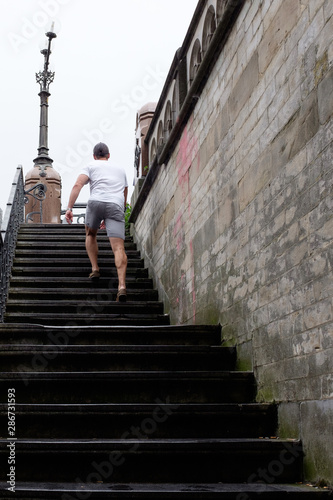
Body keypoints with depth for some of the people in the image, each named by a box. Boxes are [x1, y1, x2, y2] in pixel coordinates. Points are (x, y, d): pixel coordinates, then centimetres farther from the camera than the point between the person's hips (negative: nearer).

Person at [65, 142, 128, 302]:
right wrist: (107, 219, 45)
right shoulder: (120, 170, 35)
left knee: (90, 235, 27)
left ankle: (95, 269, 17)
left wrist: (69, 208, -2)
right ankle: (122, 285, -26)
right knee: (118, 247, -10)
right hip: (116, 205, 2)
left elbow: (77, 185, 3)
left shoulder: (91, 166, 22)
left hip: (96, 202, -1)